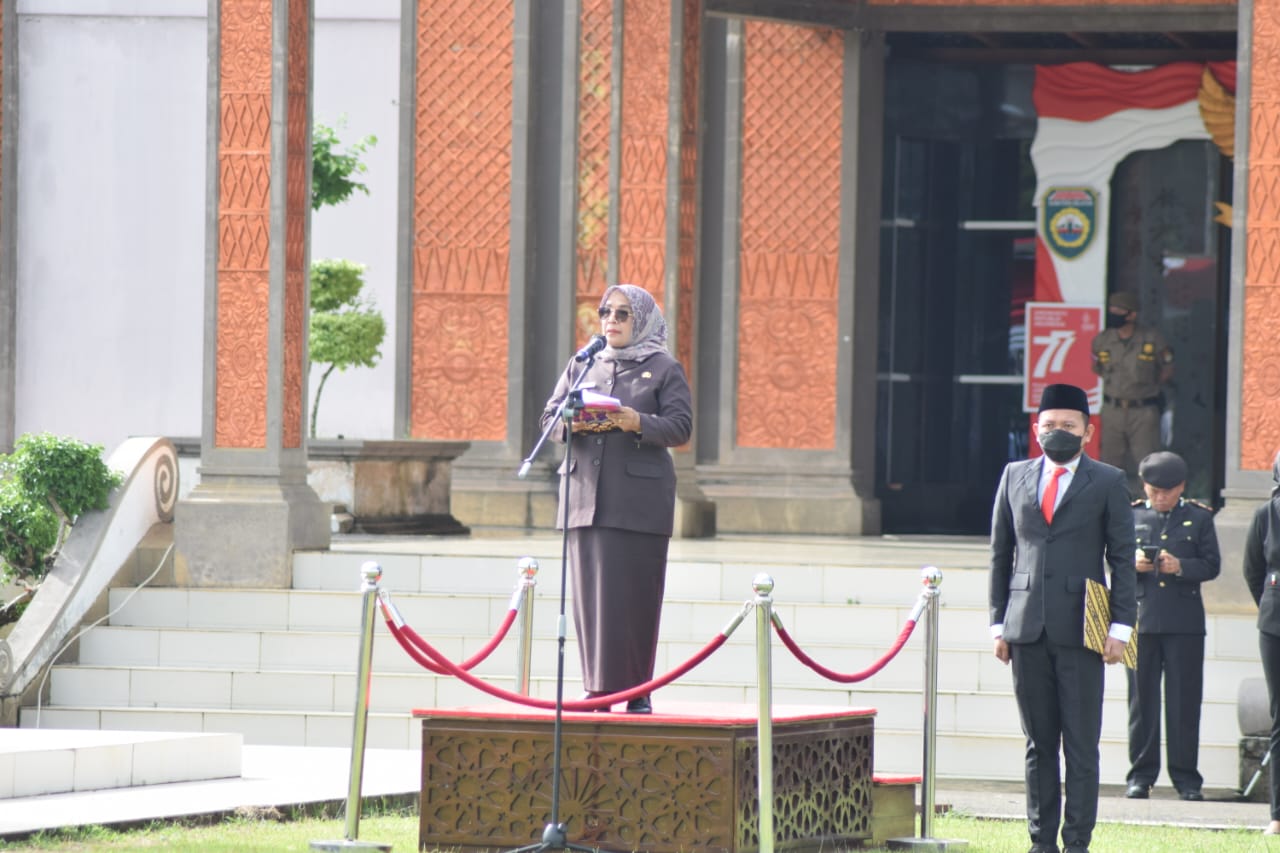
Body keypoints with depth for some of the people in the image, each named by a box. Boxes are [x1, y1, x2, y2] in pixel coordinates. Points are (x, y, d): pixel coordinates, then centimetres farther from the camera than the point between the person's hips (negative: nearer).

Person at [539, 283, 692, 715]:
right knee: (590, 594, 0)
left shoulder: (664, 369, 5)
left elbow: (680, 427, -4)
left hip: (638, 497, -3)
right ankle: (598, 686, 4)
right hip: (586, 494, 3)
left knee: (633, 595, -5)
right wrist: (573, 423, -12)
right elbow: (550, 417, 11)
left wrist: (639, 423, -21)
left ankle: (637, 691, -1)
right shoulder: (582, 365, 16)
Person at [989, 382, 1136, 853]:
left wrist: (1120, 626, -5)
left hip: (1080, 631, -3)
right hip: (1028, 631, 3)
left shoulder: (1108, 483, 5)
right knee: (1039, 744, 6)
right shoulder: (1016, 477, 12)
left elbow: (1123, 559, 3)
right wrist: (999, 624, 9)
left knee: (1082, 745, -3)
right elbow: (1001, 554, 14)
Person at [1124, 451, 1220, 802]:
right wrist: (1133, 564, -13)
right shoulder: (1131, 516, 10)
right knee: (1142, 699, 3)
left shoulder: (1199, 518, 8)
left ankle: (1186, 777, 4)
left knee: (1184, 701, -1)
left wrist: (1180, 566, -15)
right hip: (1141, 618, 1)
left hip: (1184, 622, -1)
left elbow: (1211, 565, 2)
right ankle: (1141, 774, 8)